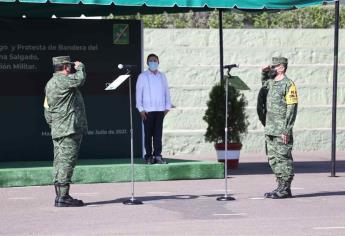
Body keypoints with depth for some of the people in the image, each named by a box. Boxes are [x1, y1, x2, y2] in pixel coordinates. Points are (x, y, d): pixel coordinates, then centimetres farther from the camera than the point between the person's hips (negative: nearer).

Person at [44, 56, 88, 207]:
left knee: (60, 162, 11)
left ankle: (60, 195, 14)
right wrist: (80, 67, -1)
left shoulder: (50, 83, 20)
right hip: (69, 129, -10)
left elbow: (47, 109, 22)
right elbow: (80, 79, -21)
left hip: (58, 130, 10)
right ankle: (63, 196, -12)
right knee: (67, 161, -10)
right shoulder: (62, 80, -12)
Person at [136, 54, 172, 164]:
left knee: (158, 133, -2)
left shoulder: (162, 76, 12)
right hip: (147, 110, -2)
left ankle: (157, 155, -1)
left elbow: (167, 91, 12)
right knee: (148, 134, 2)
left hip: (160, 109, 2)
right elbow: (138, 93, 0)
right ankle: (149, 156, 8)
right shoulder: (143, 76, 3)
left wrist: (167, 106, 4)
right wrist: (141, 109, -6)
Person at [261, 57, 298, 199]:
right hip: (270, 129, 9)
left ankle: (285, 190, 0)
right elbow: (263, 86, 41)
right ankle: (281, 187, 17)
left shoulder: (288, 84, -10)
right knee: (273, 159, 10)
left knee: (283, 158, -4)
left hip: (282, 130, -8)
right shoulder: (271, 83, 15)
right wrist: (264, 73, 22)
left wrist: (286, 130, -19)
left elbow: (292, 109, -14)